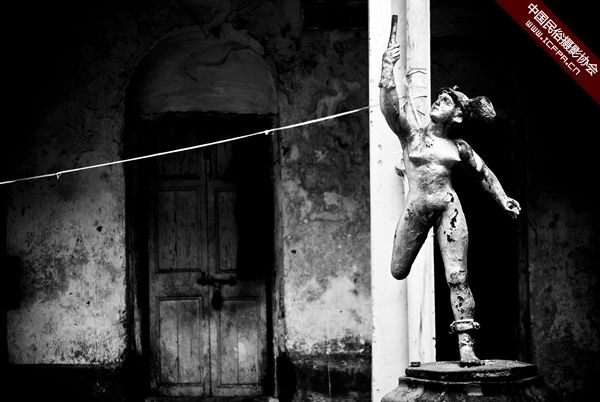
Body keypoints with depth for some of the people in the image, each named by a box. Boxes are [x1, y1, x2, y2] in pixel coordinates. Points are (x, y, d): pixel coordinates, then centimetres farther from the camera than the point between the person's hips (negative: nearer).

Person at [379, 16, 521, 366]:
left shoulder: (458, 147, 10)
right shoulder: (411, 133, 6)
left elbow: (485, 173, 21)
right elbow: (389, 103, -7)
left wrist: (503, 199, 9)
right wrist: (388, 66, -13)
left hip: (449, 208, 0)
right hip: (416, 207, 0)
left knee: (458, 278, -8)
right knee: (398, 272, 7)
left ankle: (466, 345, -9)